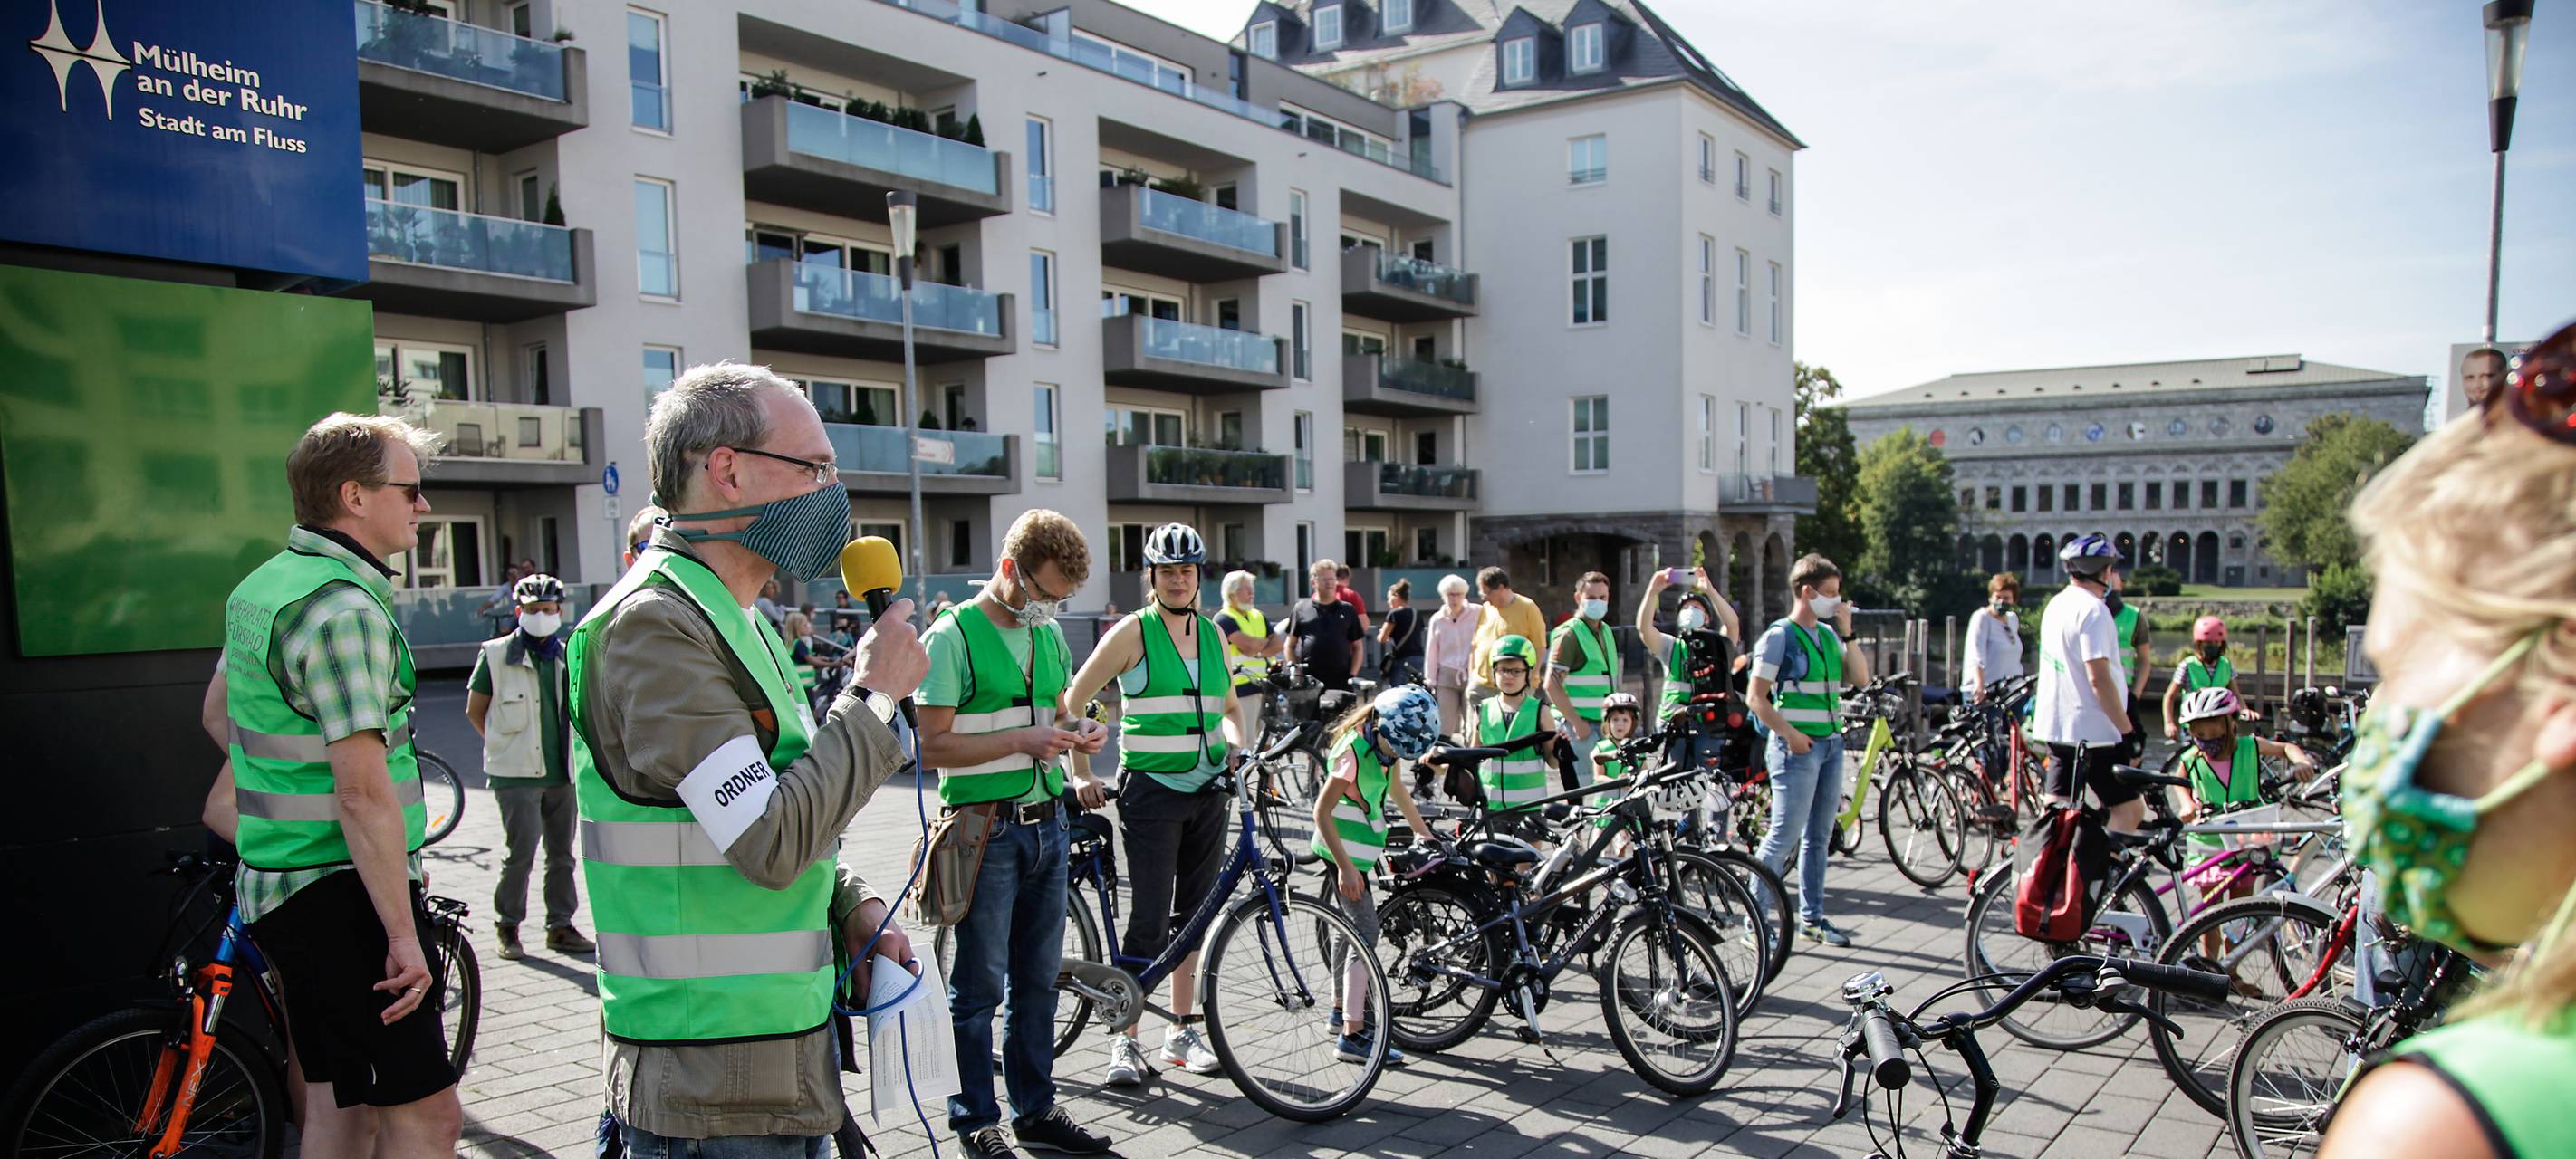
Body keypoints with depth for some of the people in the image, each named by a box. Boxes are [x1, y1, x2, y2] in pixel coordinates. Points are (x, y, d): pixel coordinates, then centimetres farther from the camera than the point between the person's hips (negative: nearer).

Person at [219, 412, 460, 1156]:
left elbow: (219, 706, 28)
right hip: (341, 897, -10)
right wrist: (402, 933, -22)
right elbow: (364, 793, -25)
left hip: (282, 886, 10)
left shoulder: (263, 585, 11)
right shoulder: (345, 607, -20)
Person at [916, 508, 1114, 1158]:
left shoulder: (1049, 634, 11)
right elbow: (932, 746, -15)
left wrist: (1079, 734, 0)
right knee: (981, 984, 3)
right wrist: (1021, 740, -21)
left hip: (1047, 826, 7)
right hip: (986, 831, -6)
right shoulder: (953, 636, -11)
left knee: (1038, 978, 14)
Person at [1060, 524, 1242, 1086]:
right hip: (1150, 790, -5)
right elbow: (1071, 702, -4)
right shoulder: (1133, 632, -6)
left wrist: (1237, 743, 2)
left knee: (1193, 913, 11)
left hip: (1208, 791, 5)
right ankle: (1125, 1040, 6)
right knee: (1149, 918, -6)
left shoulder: (1212, 633, 10)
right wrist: (1081, 773, -8)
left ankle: (1181, 1033, 22)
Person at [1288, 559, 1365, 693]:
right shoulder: (1300, 609, 8)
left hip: (1341, 682, 1)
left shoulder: (1348, 611, 11)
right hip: (1308, 682, -1)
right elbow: (1290, 645, 11)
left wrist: (1352, 675, 2)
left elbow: (1357, 647, 15)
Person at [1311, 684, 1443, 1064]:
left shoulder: (1386, 743, 2)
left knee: (1349, 928, 19)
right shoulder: (1353, 751, -24)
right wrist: (1345, 866, -23)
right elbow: (1322, 812, -22)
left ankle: (1342, 1011, 34)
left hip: (1361, 850, 9)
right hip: (1343, 850, -9)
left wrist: (1425, 833, 24)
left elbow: (1397, 790, 19)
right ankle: (1352, 1036, -11)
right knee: (1365, 934, -12)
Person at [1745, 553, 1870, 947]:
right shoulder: (1779, 636, -8)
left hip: (1831, 743, 8)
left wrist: (1847, 634, 0)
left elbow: (1860, 678, 8)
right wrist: (1789, 734, -18)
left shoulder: (1828, 634, 13)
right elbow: (1756, 697, -11)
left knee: (1819, 836, 13)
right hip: (1797, 746, -8)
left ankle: (1811, 917, 23)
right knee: (1784, 835, -9)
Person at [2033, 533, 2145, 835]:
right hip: (2092, 731, -9)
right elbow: (2098, 679, -21)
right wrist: (2127, 731, -17)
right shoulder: (2093, 609, -16)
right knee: (2131, 811, -1)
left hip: (2055, 726, 9)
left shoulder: (2056, 604, 13)